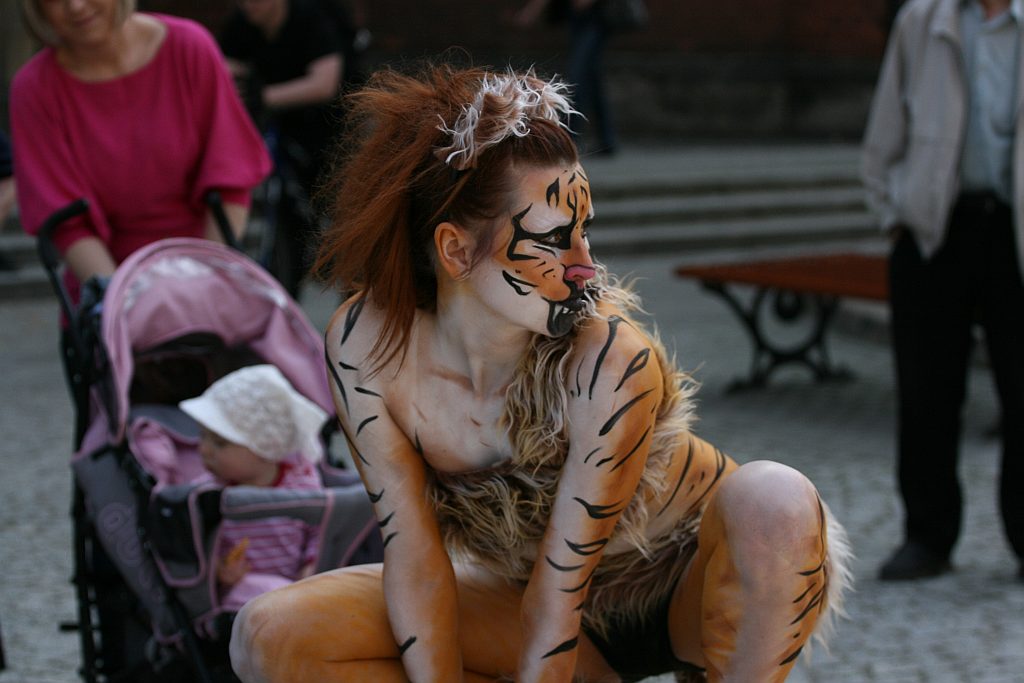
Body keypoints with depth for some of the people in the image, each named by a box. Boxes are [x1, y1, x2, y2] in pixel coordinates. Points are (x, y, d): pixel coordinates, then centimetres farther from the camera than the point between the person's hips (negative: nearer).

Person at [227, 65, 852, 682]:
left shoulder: (612, 364, -31)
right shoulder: (363, 343, -20)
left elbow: (561, 587, -27)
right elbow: (414, 554, -16)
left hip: (691, 584, -3)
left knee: (773, 501, -37)